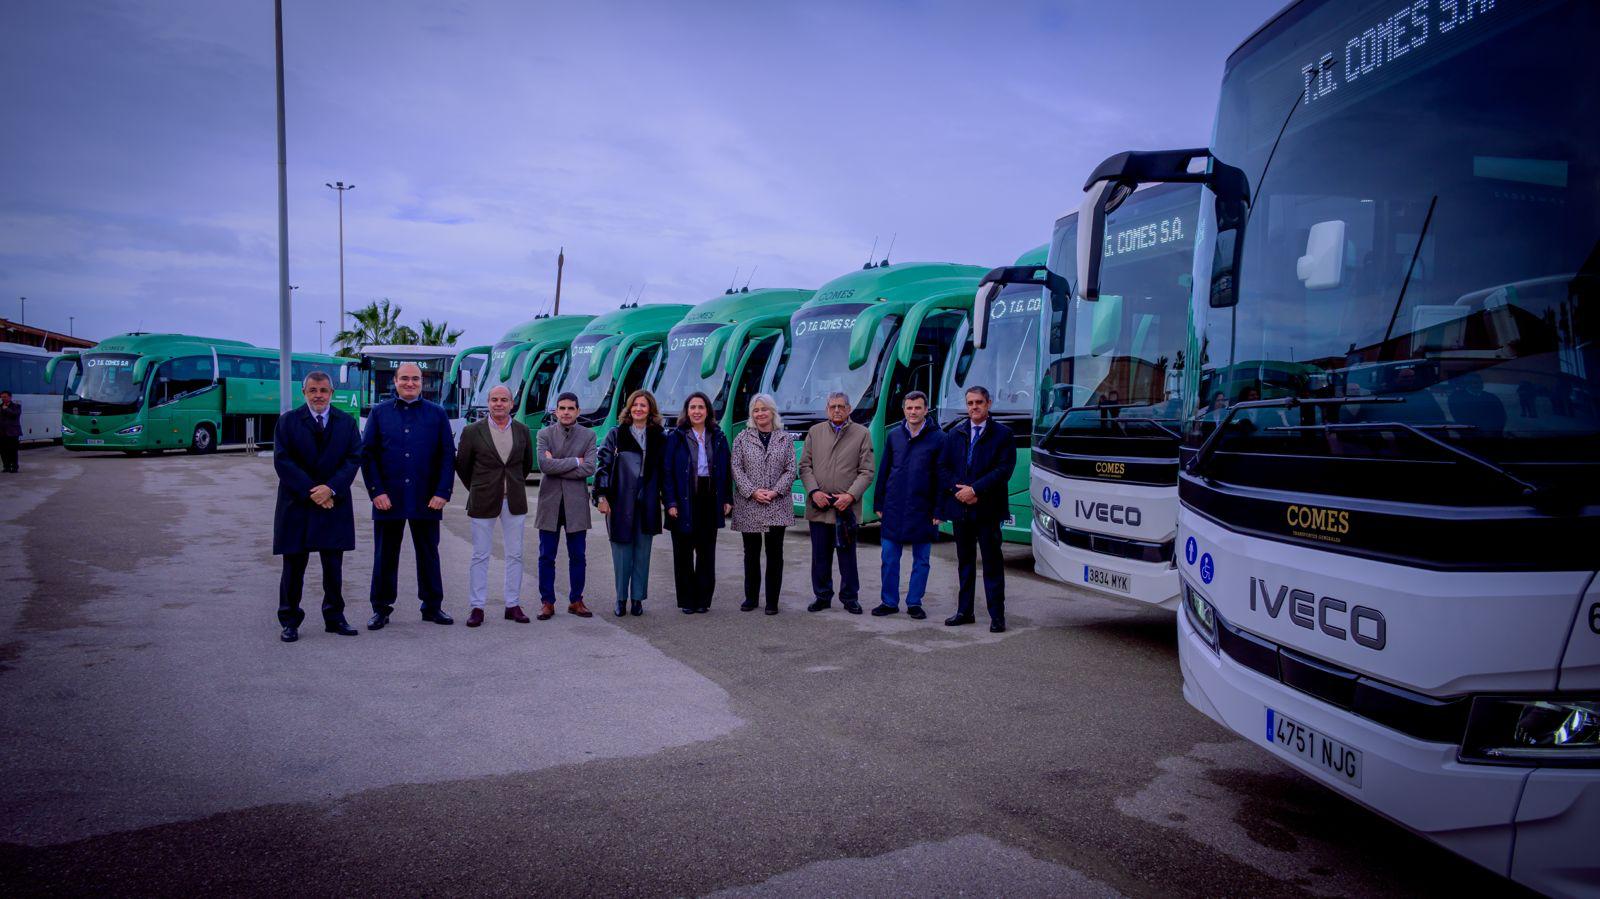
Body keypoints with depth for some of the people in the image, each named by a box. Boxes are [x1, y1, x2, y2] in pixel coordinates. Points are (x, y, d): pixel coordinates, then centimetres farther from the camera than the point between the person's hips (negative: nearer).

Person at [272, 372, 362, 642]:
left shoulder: (347, 422, 6)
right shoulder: (288, 422, 1)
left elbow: (354, 459, -1)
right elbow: (282, 461, -7)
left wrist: (331, 488, -14)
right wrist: (311, 492, -15)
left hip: (335, 503, 2)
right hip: (296, 505, -1)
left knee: (334, 566, 7)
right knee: (294, 566, 4)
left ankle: (334, 617, 18)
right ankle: (289, 621, 14)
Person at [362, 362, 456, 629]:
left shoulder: (437, 413, 5)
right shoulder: (379, 412, 6)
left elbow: (448, 455, 2)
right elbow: (367, 454, 3)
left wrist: (443, 492, -6)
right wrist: (376, 491, -7)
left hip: (427, 500, 0)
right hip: (388, 498, 0)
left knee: (429, 554, 9)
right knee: (385, 555, 7)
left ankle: (432, 606, 19)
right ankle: (381, 608, 18)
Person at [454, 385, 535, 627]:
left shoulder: (523, 431, 4)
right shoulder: (473, 431, -4)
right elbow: (462, 465, 7)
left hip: (514, 501, 3)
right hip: (483, 502, -2)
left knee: (515, 555, 6)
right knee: (480, 556, 2)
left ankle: (513, 605, 14)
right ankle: (477, 607, 9)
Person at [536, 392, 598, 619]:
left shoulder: (588, 436, 3)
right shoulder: (545, 434, 2)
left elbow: (589, 468, -11)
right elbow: (544, 464, -13)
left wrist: (557, 466, -12)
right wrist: (575, 461, -13)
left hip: (576, 503, 1)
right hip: (550, 502, 0)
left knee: (578, 557, 6)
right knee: (546, 557, 4)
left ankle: (576, 600, 18)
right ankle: (547, 602, 13)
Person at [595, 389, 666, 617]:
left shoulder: (659, 438, 7)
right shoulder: (616, 435, 3)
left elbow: (664, 470, 9)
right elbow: (604, 465, 0)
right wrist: (602, 496, -7)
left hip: (647, 503, 1)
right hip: (621, 502, -1)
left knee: (642, 552, 6)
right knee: (621, 550, 2)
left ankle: (637, 598, 15)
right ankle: (621, 598, 12)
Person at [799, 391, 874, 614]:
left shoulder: (862, 434, 3)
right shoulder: (815, 432, 10)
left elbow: (866, 472, 0)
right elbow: (805, 466, 8)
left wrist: (850, 496, -13)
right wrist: (814, 492, -7)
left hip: (846, 506, -2)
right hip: (818, 505, 2)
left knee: (847, 556, 5)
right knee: (820, 556, 8)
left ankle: (850, 597, 17)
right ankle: (822, 596, 20)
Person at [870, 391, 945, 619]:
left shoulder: (937, 438, -2)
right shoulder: (893, 436, 8)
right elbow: (883, 471, 12)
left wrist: (938, 510, -7)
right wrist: (879, 503, 8)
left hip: (922, 510, -2)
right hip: (894, 508, 2)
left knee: (921, 560, 7)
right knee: (889, 558, 5)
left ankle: (914, 603, 18)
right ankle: (889, 602, 16)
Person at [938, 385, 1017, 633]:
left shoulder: (1002, 434, -1)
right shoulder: (955, 434, 11)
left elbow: (1004, 469, -10)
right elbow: (943, 467, 7)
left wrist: (975, 489, -16)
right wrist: (958, 490, -9)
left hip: (987, 509, -4)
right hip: (960, 508, 4)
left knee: (992, 563, 0)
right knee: (965, 561, 12)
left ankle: (997, 615, 5)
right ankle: (964, 611, 19)